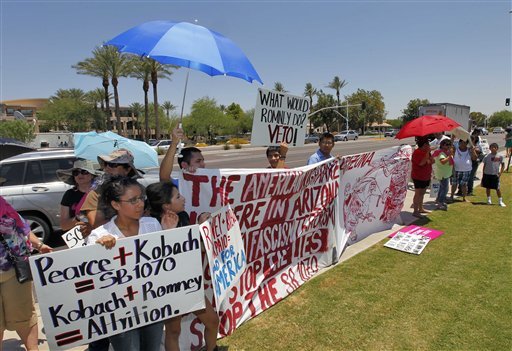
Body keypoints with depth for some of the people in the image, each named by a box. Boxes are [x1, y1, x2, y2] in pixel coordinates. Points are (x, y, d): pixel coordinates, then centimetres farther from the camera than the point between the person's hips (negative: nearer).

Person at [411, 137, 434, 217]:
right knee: (418, 194, -6)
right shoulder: (417, 152, -19)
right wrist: (428, 153, -26)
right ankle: (415, 211, 0)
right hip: (418, 177, -9)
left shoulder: (425, 151, 10)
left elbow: (432, 161, 15)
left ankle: (421, 208, 30)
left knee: (422, 193, 18)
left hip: (426, 177, 10)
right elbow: (421, 163, -30)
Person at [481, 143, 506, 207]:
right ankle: (489, 199, 26)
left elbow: (503, 165, 8)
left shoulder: (500, 156, -3)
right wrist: (483, 175, 4)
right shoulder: (487, 156, -3)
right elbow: (484, 165, 4)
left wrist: (500, 173, -2)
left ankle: (500, 201, 9)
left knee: (497, 188, -2)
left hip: (495, 175, -1)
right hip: (487, 174, 1)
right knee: (488, 187, 10)